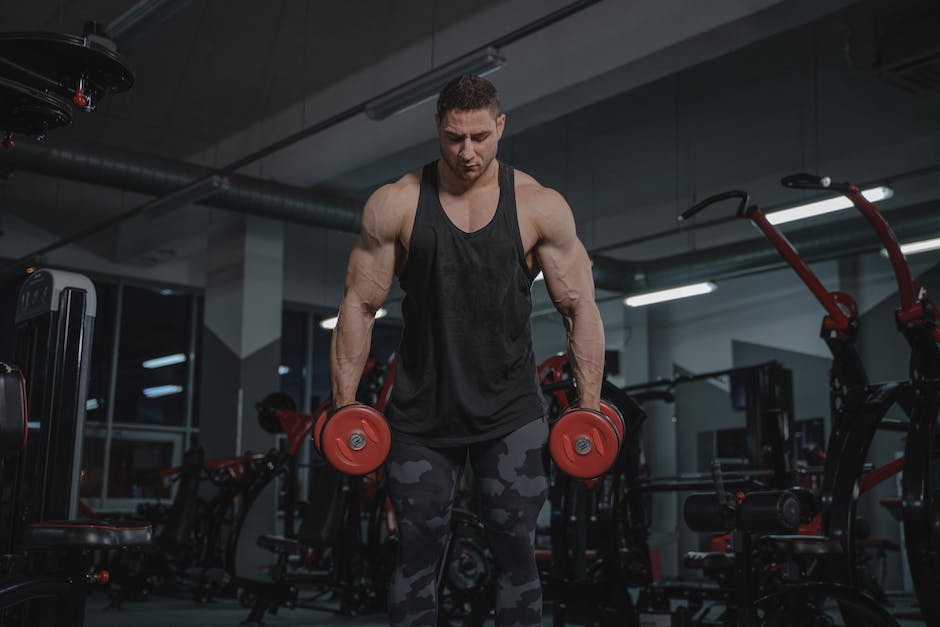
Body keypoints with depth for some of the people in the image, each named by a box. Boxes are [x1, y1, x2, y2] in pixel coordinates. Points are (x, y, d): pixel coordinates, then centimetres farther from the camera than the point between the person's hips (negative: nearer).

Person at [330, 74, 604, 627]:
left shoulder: (541, 207, -3)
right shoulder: (395, 205, -3)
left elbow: (580, 307, 1)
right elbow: (361, 304, 1)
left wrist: (590, 406, -4)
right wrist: (345, 405, -2)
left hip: (511, 414, 0)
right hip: (423, 415, 0)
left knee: (516, 552, 1)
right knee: (418, 555, 6)